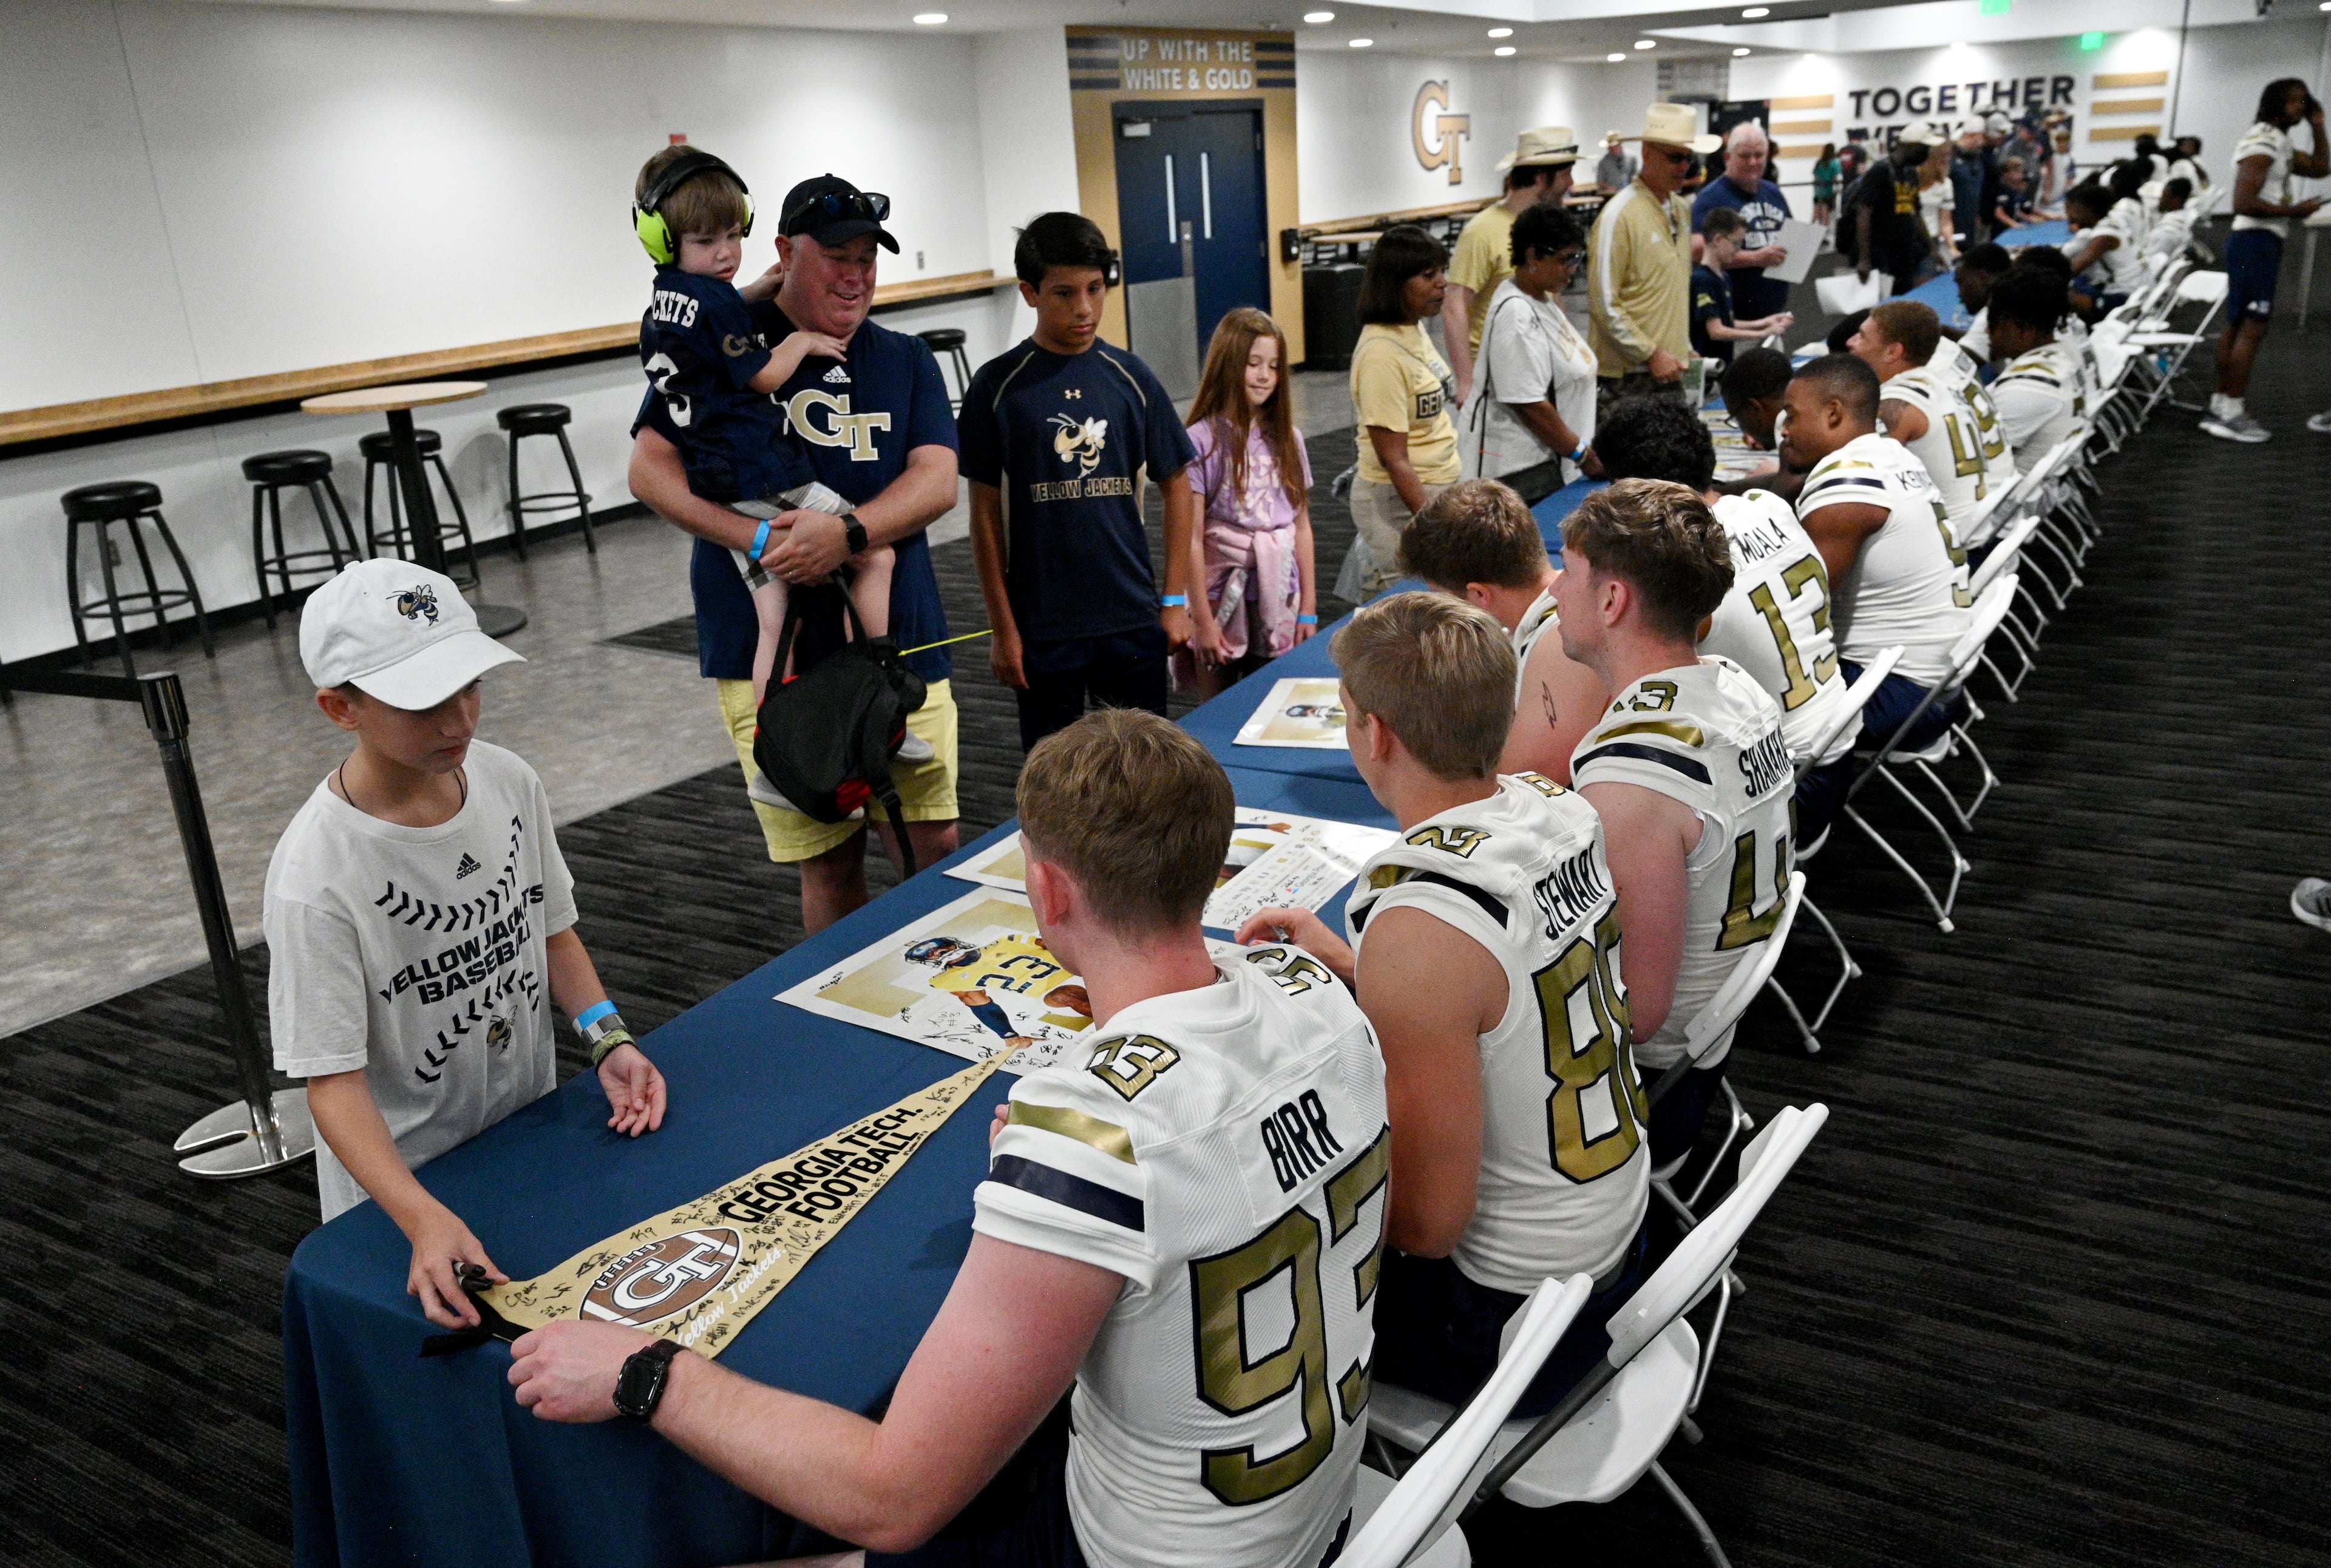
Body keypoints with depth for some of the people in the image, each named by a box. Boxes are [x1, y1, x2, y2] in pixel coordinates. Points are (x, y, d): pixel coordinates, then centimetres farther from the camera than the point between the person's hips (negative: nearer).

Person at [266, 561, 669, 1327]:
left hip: (533, 1136, 5)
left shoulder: (511, 781, -10)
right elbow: (334, 1080, -24)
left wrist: (607, 1039, -11)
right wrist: (423, 1219, -37)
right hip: (400, 1187, -5)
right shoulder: (315, 876, -26)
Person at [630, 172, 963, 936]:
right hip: (769, 649, -2)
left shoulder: (905, 360, 12)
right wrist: (755, 537, -16)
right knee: (828, 860, 3)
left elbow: (938, 480, -1)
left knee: (936, 844, 1)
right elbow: (649, 469, -1)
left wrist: (849, 532, -19)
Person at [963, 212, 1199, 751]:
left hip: (1133, 619, 2)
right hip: (1041, 625, -2)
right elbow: (986, 510, -3)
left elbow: (1176, 485, 8)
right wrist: (1002, 627, -4)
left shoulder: (1130, 378, 1)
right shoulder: (998, 384, -5)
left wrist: (1176, 600, 3)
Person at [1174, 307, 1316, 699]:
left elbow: (1302, 527, 9)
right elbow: (1191, 537, -10)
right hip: (1222, 599, -4)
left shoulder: (1287, 439, 7)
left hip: (1279, 604, 4)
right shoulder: (1202, 441, -9)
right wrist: (1202, 619, -12)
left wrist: (1308, 609, 5)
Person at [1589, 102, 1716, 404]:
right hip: (1630, 376, -8)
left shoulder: (1682, 210, 15)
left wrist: (1684, 350, 17)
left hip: (1670, 370, 8)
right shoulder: (1619, 215, -11)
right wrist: (1652, 354, -16)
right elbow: (1604, 303, -15)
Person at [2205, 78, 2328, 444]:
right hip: (2256, 240, -11)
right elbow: (2244, 203, -23)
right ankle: (2231, 415, -12)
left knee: (2237, 324, 11)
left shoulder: (2280, 143, 17)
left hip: (2262, 241, 11)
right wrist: (2292, 211, -18)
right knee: (2253, 326, -12)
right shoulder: (2261, 144, -14)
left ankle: (2220, 407, 15)